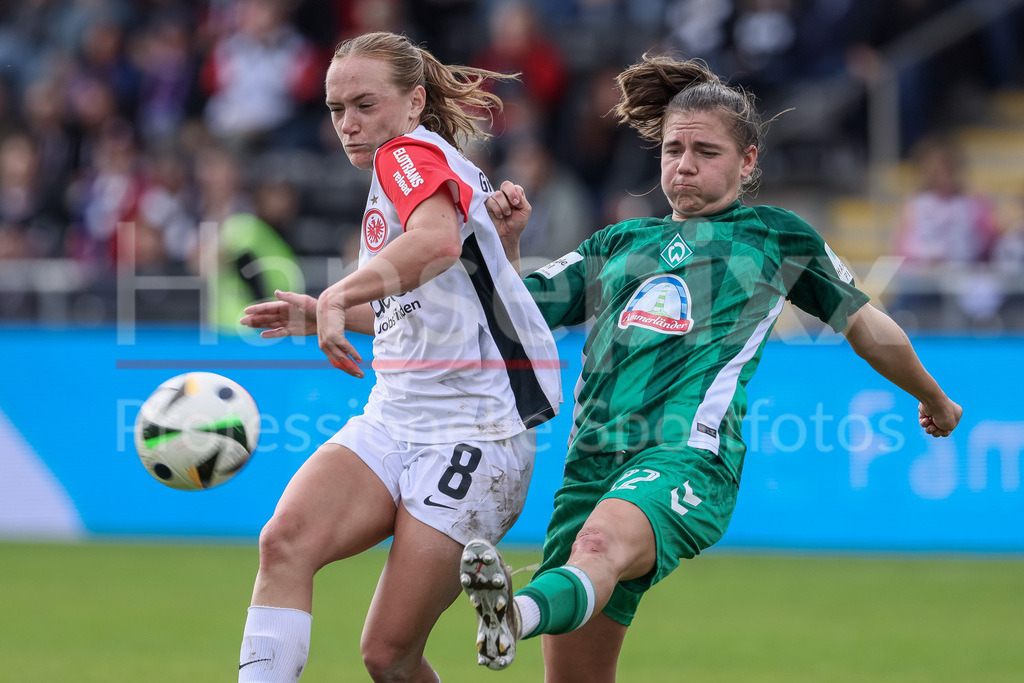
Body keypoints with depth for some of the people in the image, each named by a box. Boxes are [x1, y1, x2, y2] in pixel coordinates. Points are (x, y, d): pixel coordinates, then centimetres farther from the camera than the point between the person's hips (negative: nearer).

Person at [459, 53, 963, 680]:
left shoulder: (779, 237, 19)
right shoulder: (616, 246, 26)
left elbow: (868, 327, 29)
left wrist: (935, 400, 40)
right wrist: (503, 243, 6)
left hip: (689, 457, -5)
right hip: (593, 465, 5)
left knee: (601, 545, -40)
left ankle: (520, 614, -71)